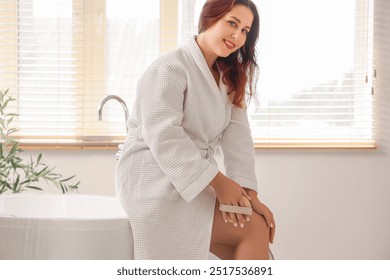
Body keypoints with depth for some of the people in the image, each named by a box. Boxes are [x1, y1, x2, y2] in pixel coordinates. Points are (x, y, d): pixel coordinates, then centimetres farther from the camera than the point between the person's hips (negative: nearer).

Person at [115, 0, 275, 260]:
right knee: (255, 229, -18)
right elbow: (163, 137, -22)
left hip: (197, 181, 8)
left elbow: (237, 136, 3)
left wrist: (249, 193, -10)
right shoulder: (170, 69, -11)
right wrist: (218, 181, -22)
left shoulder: (229, 78, 16)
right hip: (155, 181, -8)